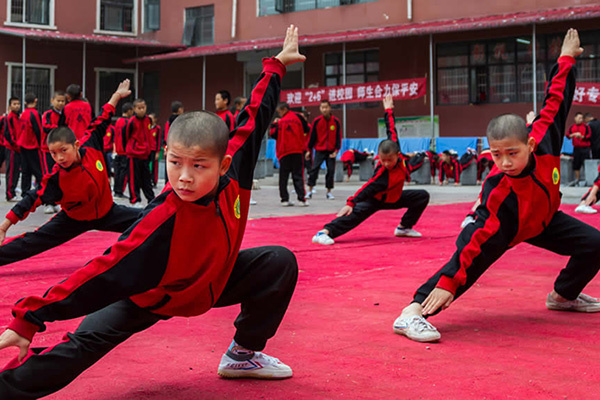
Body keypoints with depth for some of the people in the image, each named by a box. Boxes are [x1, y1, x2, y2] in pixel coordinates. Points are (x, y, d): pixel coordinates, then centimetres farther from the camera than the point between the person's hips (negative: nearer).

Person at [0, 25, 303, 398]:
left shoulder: (233, 174, -26)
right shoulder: (160, 223, -40)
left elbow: (255, 117, -10)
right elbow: (103, 273, -39)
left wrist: (277, 64, 0)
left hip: (213, 280, 6)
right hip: (150, 297, -6)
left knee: (280, 262, -3)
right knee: (84, 342, -25)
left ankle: (244, 354, 12)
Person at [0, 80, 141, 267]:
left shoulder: (90, 147, -22)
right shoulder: (55, 179, -28)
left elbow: (101, 122, -7)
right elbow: (32, 199, -26)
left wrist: (117, 96, -1)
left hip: (106, 211, 3)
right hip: (75, 220, -3)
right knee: (33, 241, -10)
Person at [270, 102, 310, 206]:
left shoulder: (280, 122, -4)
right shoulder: (298, 118, 2)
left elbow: (273, 134, -2)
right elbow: (306, 130, 9)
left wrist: (274, 124, 11)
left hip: (284, 152, -1)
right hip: (297, 151, 1)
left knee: (283, 176, 7)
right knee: (298, 176, 1)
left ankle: (284, 199, 5)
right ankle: (301, 199, -8)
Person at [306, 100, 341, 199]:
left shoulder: (336, 121, -2)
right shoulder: (317, 121, -3)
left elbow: (338, 137, 3)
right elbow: (312, 136, 2)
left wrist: (336, 150, -5)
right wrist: (309, 150, 2)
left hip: (331, 151, 1)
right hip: (319, 150, -1)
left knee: (331, 171, 2)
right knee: (314, 169, -8)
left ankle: (329, 192, 13)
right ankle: (310, 191, 0)